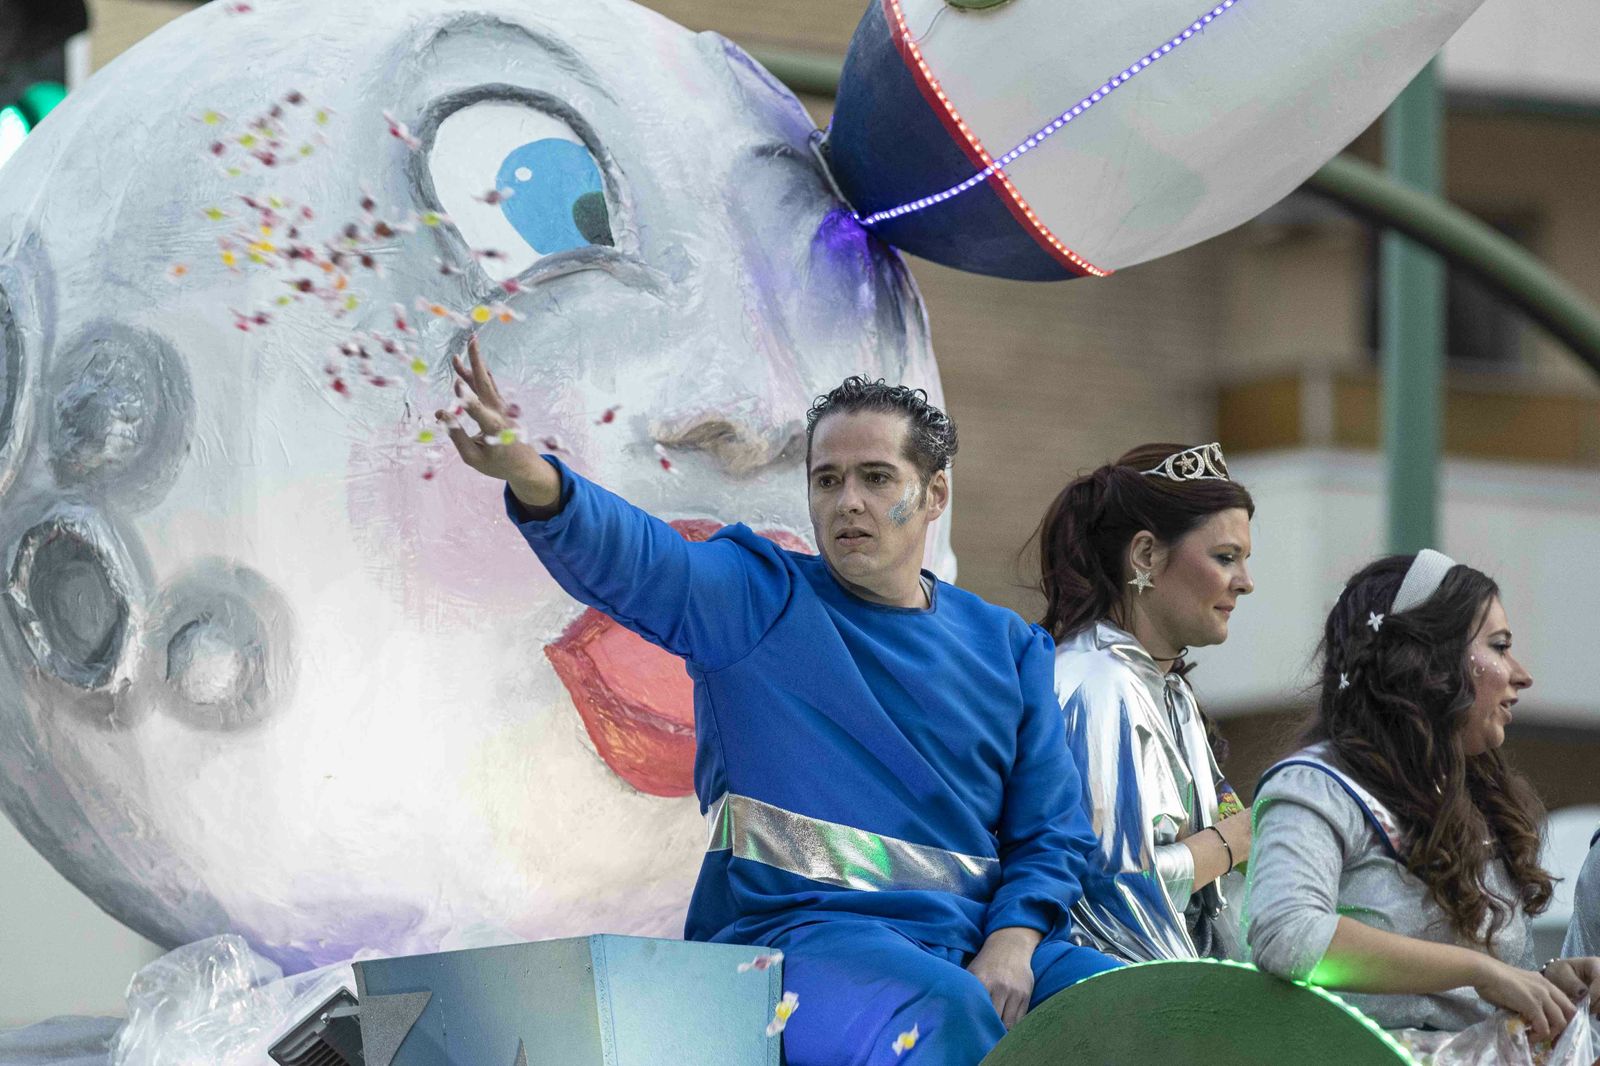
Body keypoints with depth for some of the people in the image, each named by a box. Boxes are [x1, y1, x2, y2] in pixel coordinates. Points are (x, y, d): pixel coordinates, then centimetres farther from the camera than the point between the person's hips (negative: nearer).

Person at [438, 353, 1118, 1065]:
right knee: (947, 1008, -35)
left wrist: (1011, 944, -6)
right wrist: (527, 473, -33)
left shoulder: (1005, 645, 17)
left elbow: (1050, 832, 14)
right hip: (796, 928, -4)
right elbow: (632, 556, -13)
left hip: (972, 944, 4)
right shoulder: (758, 600, 6)